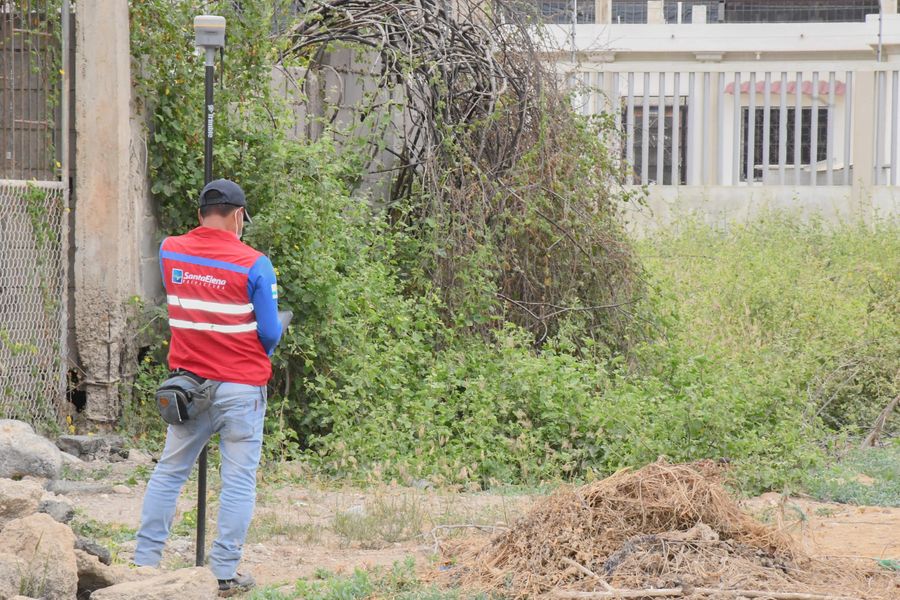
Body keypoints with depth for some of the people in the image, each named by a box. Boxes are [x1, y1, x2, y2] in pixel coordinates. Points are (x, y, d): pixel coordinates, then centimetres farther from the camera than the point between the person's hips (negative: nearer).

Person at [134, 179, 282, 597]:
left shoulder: (170, 252, 0)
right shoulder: (253, 264, -13)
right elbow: (270, 333, -9)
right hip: (241, 387, -4)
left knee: (168, 472, 14)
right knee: (238, 480, 3)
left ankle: (145, 560, 14)